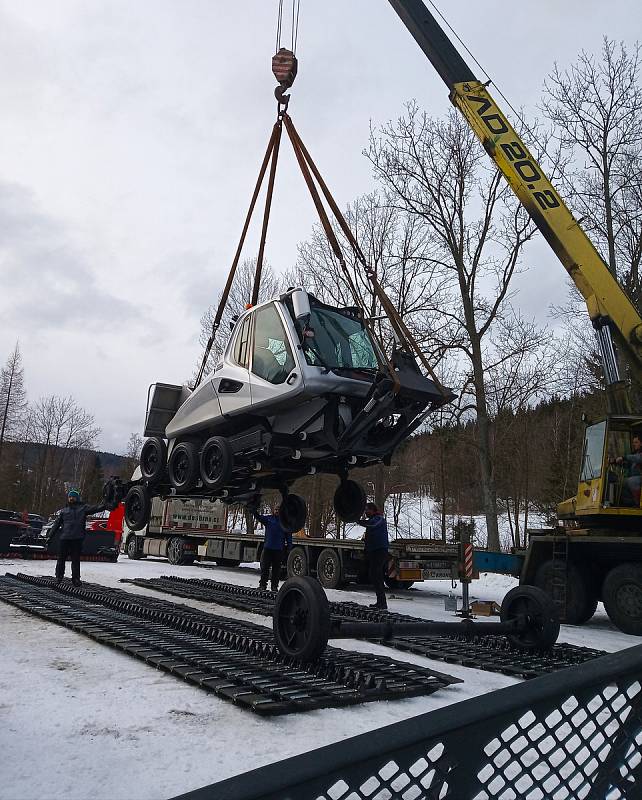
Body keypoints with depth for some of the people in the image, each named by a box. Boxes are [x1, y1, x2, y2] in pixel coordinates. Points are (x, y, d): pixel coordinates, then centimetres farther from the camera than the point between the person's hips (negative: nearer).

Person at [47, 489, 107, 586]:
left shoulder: (83, 508, 7)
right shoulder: (64, 511, 16)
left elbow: (93, 508, -9)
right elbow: (57, 524, 18)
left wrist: (104, 506, -26)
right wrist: (50, 536, 14)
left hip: (77, 538, -2)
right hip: (65, 538, 2)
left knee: (76, 560, 2)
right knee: (61, 559, 7)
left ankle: (76, 578, 10)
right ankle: (59, 577, 22)